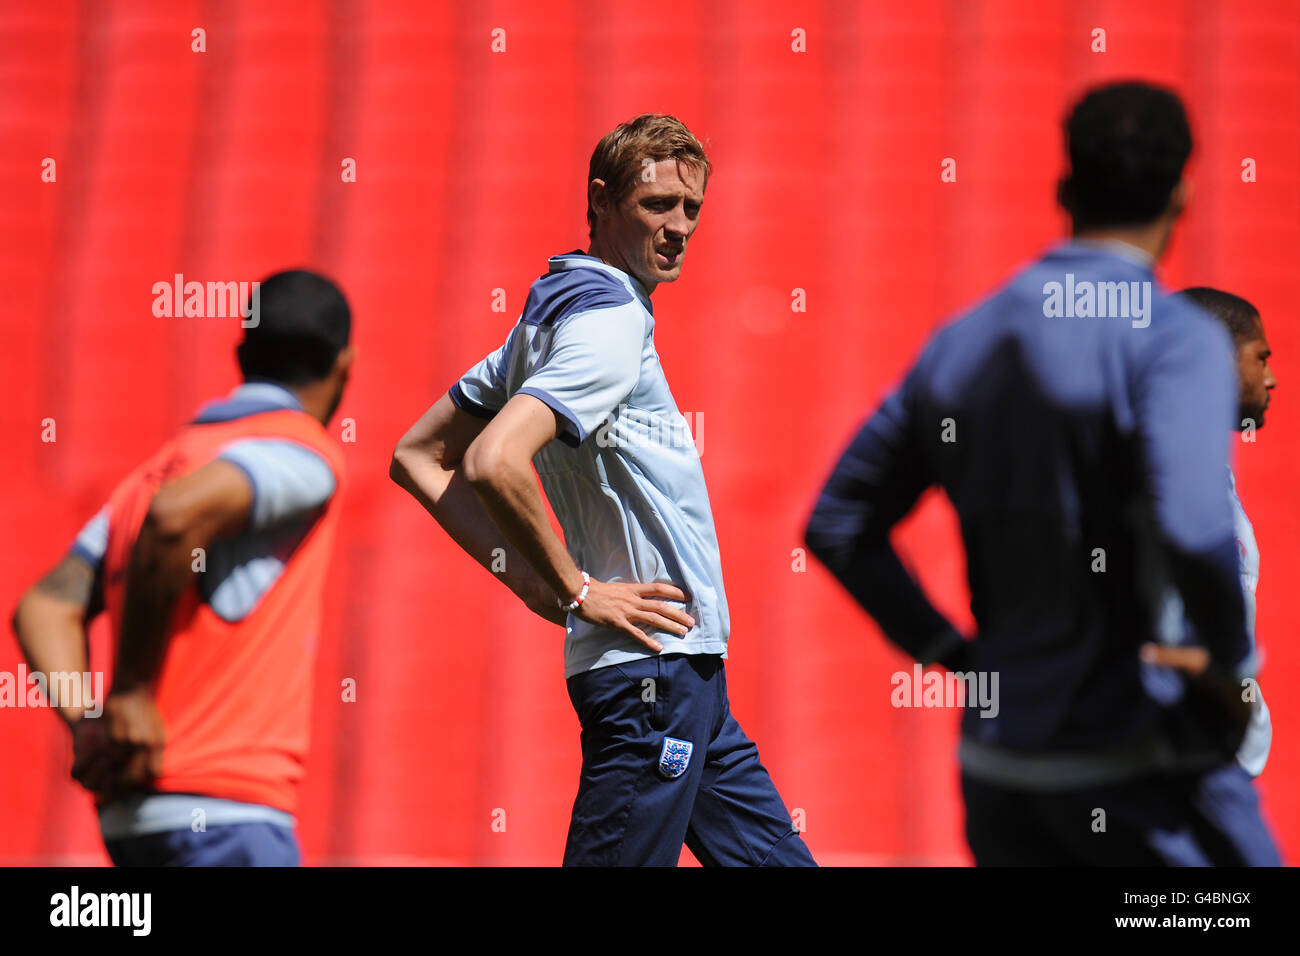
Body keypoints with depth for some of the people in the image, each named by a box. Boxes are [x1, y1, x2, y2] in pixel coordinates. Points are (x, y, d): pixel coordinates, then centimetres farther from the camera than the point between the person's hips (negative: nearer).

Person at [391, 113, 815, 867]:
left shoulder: (555, 313, 14)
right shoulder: (612, 324, -15)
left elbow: (419, 459, 16)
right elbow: (492, 464, -30)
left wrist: (533, 583, 10)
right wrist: (577, 591, -18)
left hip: (688, 668, 10)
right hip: (651, 663, -10)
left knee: (773, 853, 13)